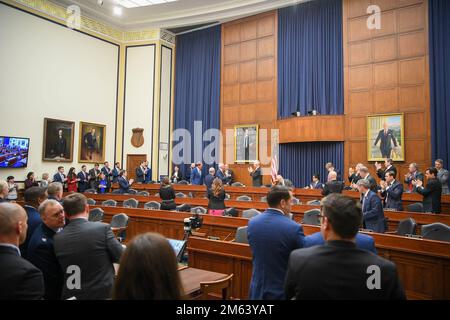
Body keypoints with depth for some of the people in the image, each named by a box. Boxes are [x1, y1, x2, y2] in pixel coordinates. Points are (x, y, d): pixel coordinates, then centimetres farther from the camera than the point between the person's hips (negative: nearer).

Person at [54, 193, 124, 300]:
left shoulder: (57, 238, -5)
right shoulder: (102, 228, -16)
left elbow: (58, 271, 4)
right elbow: (121, 256, -10)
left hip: (71, 295, 3)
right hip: (103, 293, -3)